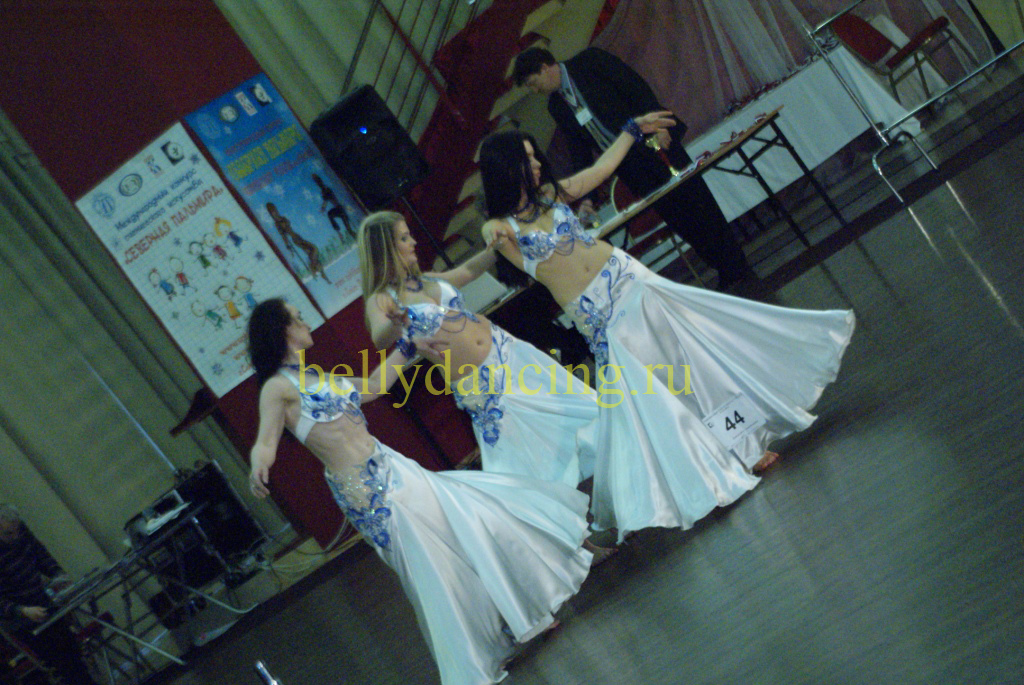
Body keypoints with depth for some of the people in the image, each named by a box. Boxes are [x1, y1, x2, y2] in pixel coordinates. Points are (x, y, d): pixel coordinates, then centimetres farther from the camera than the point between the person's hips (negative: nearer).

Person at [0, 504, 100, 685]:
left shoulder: (19, 530, -7)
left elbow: (40, 553, 10)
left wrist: (58, 575, -4)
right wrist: (23, 611, -33)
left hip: (46, 607, 7)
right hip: (26, 626, -7)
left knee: (74, 655, 22)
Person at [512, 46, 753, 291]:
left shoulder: (589, 60, -4)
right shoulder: (556, 107, 11)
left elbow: (637, 87, -9)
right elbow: (579, 153, 12)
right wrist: (586, 196, 4)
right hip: (629, 167, 5)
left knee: (697, 203, -5)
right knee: (678, 220, 1)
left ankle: (739, 273, 3)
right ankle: (727, 275, 9)